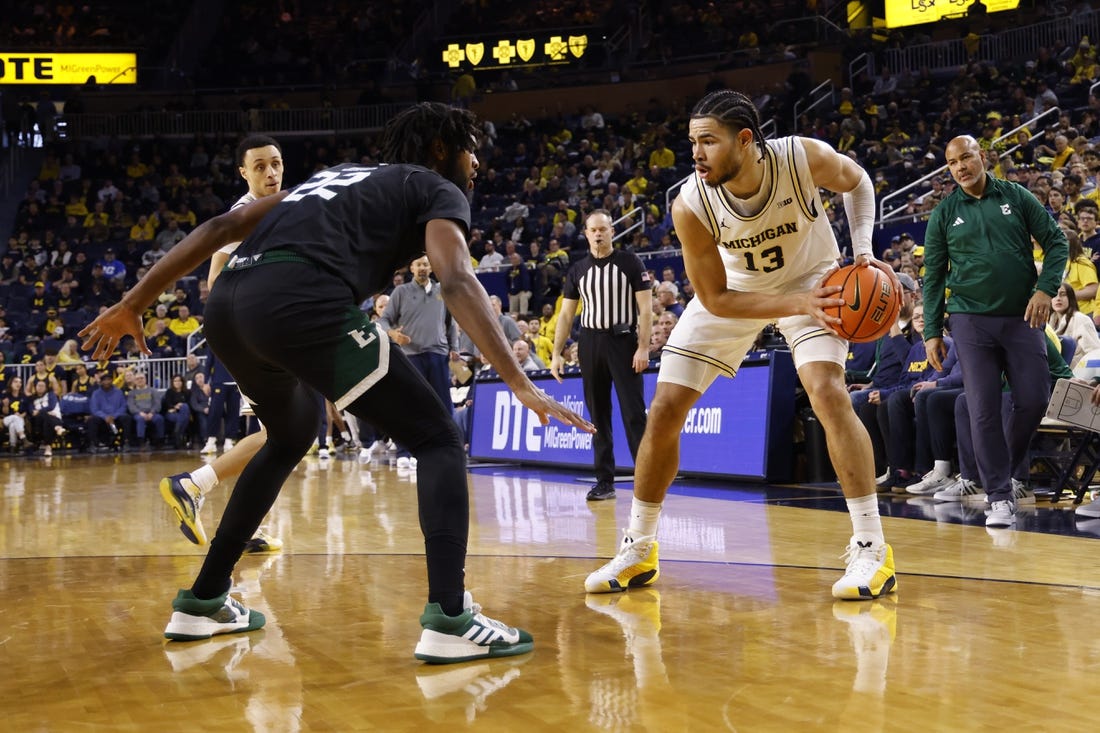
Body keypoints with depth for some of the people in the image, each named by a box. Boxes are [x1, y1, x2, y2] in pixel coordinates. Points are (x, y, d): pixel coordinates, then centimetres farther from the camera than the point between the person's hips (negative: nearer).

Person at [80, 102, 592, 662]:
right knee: (438, 440, 4)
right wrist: (520, 384, -10)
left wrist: (133, 304, 29)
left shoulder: (340, 175, 37)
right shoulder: (438, 190, 18)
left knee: (291, 438, 33)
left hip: (226, 303, 7)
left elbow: (222, 226, 28)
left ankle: (203, 601, 34)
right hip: (301, 301, -7)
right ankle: (450, 619, -11)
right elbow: (456, 281, -4)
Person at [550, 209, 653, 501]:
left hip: (623, 340, -4)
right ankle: (605, 481, 11)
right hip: (590, 343, 4)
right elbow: (566, 315, 11)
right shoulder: (578, 270, 10)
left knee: (634, 412, -7)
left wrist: (643, 347, -13)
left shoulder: (630, 263, -1)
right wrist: (556, 353, 4)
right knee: (598, 415, 6)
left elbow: (645, 308, -4)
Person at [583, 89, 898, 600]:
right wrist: (798, 304, -31)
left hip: (811, 278, -1)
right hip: (732, 291, 2)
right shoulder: (691, 206, -30)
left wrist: (862, 249, -19)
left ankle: (870, 548, -16)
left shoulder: (805, 157, -30)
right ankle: (638, 551, 14)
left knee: (828, 391, -26)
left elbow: (856, 182, -5)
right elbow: (716, 299, -21)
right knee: (664, 411, -3)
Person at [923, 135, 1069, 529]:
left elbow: (1056, 241, 5)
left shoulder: (1016, 197, 5)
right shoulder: (944, 214, 6)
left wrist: (1046, 289, -10)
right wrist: (932, 331, 3)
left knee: (1034, 400, -3)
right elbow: (933, 276, 8)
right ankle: (1000, 496, 1)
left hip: (1022, 318, 1)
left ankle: (1006, 464, 24)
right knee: (984, 410, -5)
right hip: (971, 320, 0)